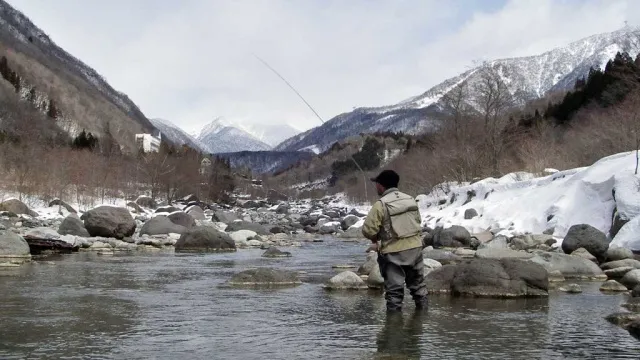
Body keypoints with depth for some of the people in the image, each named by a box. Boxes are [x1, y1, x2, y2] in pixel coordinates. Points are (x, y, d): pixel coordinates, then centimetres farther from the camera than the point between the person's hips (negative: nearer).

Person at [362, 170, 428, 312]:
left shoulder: (381, 204, -12)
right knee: (418, 284, 20)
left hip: (393, 253, -6)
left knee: (394, 289, 1)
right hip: (415, 247, 6)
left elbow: (368, 230, -15)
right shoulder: (411, 200, 8)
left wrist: (376, 240, 9)